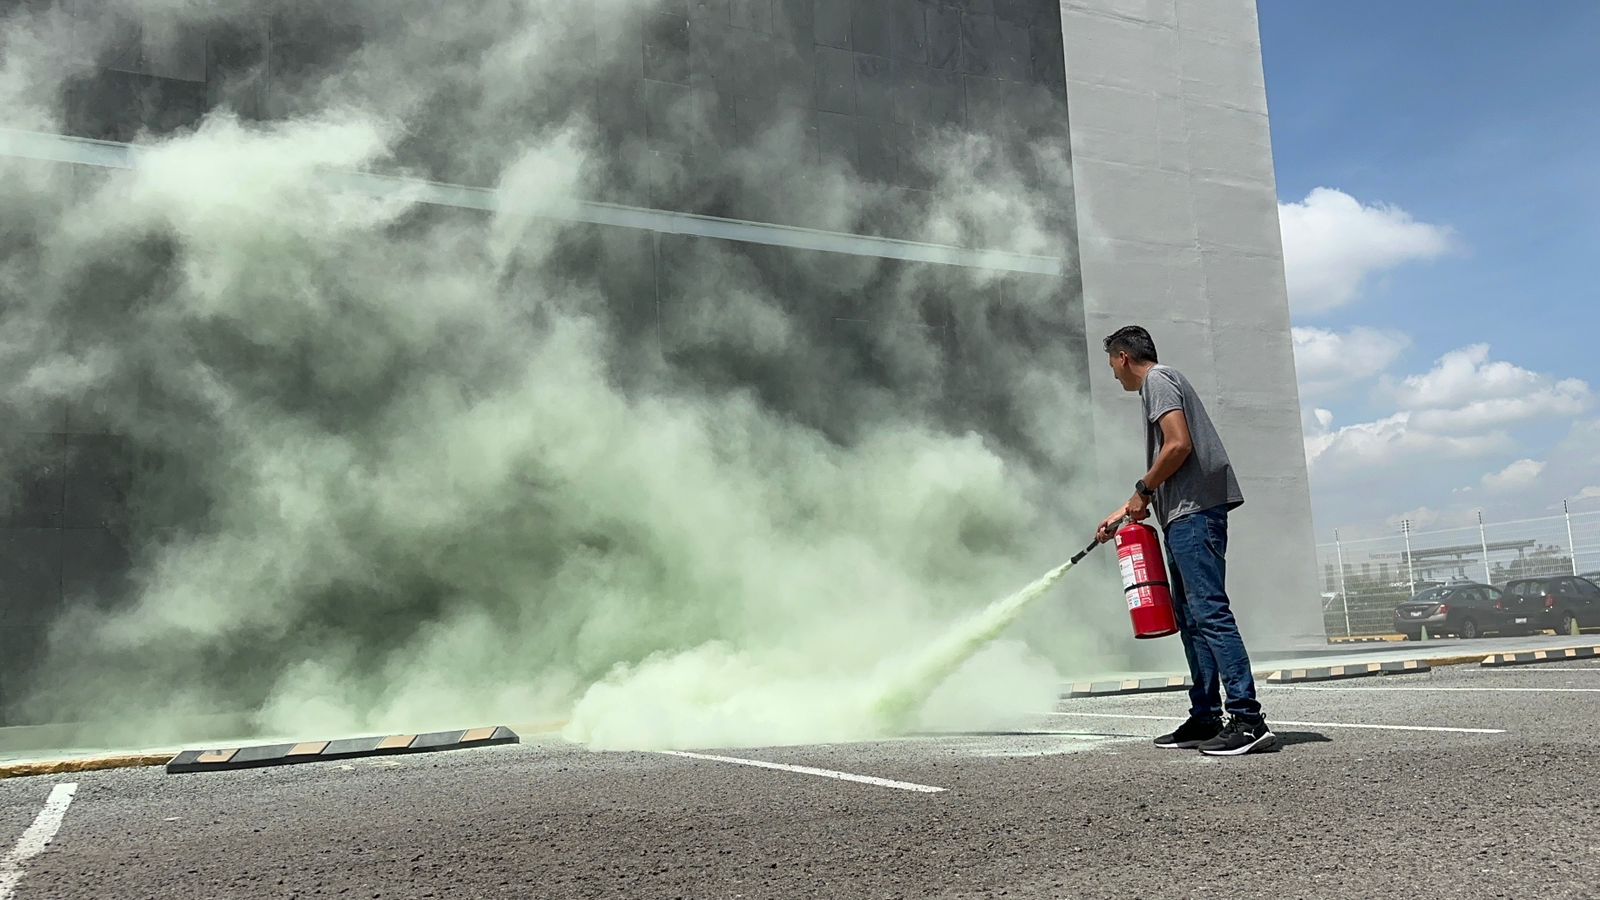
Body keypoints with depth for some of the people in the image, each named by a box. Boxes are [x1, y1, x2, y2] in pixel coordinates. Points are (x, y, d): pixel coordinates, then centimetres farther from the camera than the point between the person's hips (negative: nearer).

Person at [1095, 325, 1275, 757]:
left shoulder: (1158, 380, -3)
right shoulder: (1161, 383, 27)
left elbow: (1179, 445, -18)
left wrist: (1143, 491, -7)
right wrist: (1123, 513, 32)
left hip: (1194, 511, -11)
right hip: (1185, 515, 11)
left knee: (1209, 611, -14)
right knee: (1191, 619, 10)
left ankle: (1248, 718, -16)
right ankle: (1205, 719, 13)